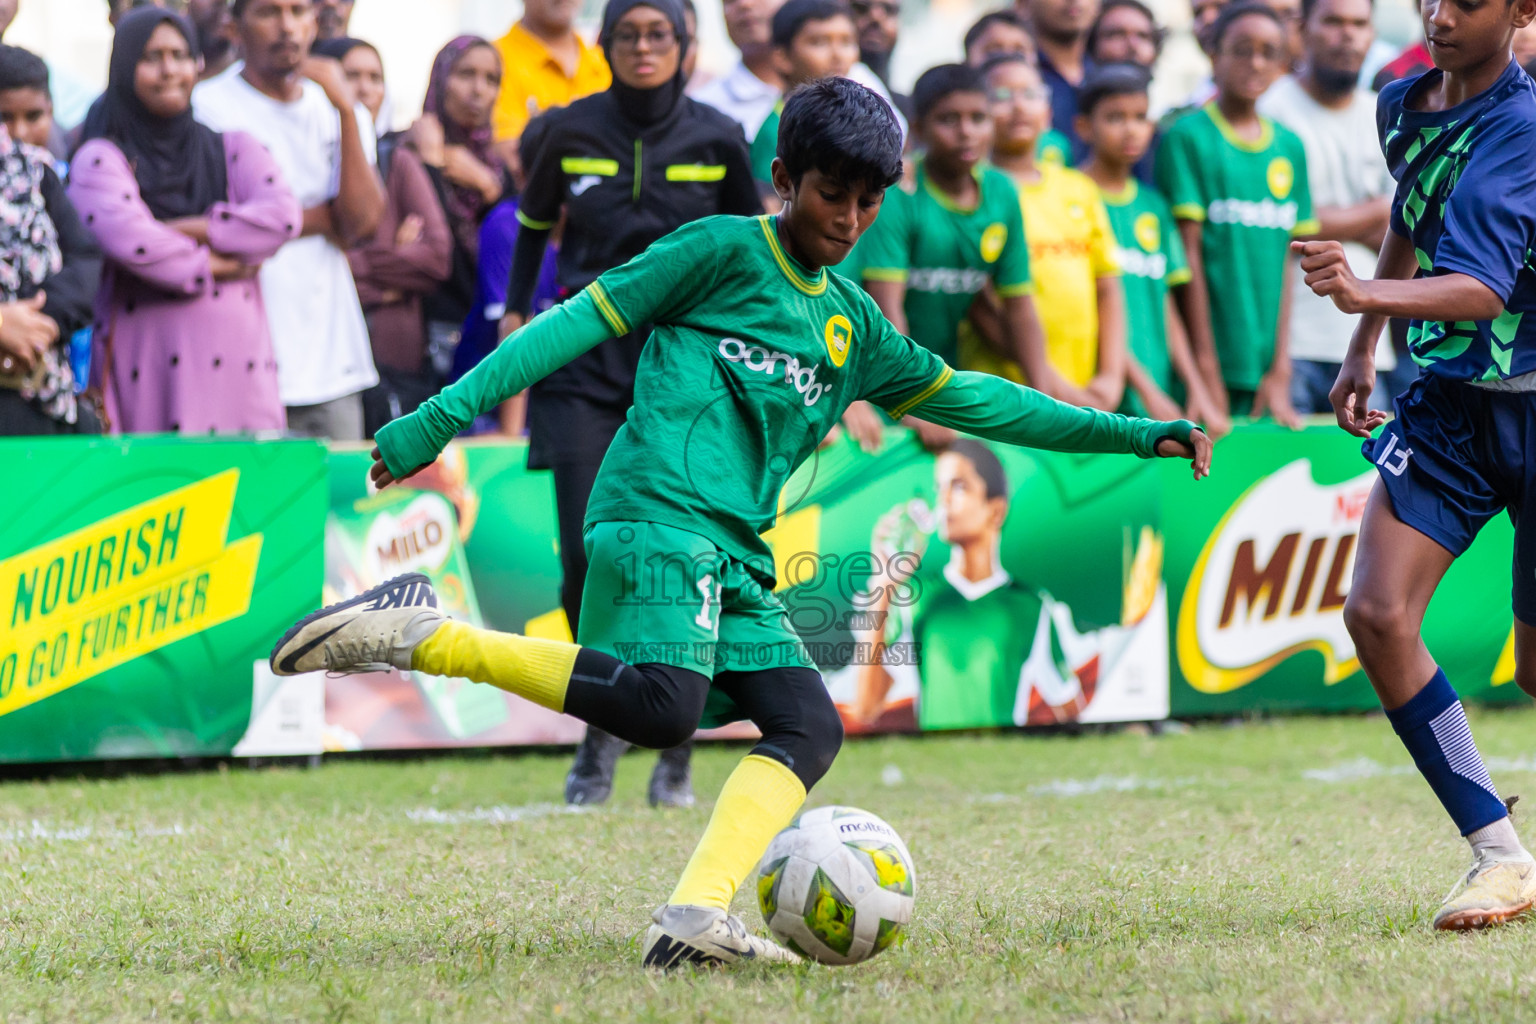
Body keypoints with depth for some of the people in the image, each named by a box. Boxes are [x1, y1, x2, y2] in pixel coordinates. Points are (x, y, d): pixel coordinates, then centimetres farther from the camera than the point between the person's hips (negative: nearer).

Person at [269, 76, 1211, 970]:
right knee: (659, 704, -29)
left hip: (736, 557, 8)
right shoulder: (725, 251, 2)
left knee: (810, 729, -6)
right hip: (659, 515, -8)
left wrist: (1131, 437, 29)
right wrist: (444, 417, -8)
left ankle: (696, 917, -18)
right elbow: (586, 320, -1)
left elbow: (963, 397, 30)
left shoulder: (853, 324, 23)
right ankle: (421, 635, -22)